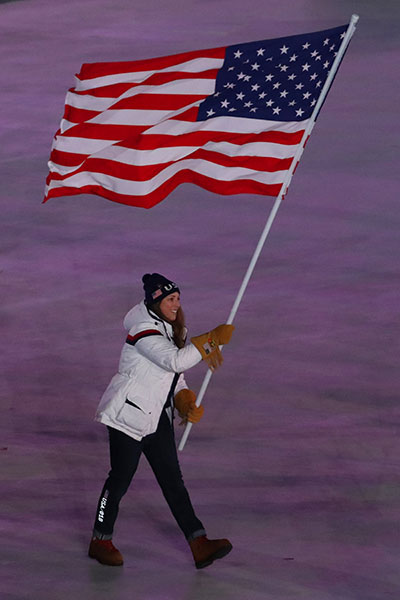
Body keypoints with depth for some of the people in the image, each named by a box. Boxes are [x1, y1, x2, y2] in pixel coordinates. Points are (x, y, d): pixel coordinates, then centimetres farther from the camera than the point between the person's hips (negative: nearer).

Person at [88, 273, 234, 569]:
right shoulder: (144, 332, -19)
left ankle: (199, 545, 1)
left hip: (157, 416, 9)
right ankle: (101, 541, 18)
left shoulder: (170, 329, 10)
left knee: (172, 479, 4)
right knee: (121, 478, 1)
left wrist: (186, 401, 3)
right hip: (129, 413, -9)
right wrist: (213, 340, -31)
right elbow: (176, 360, -33)